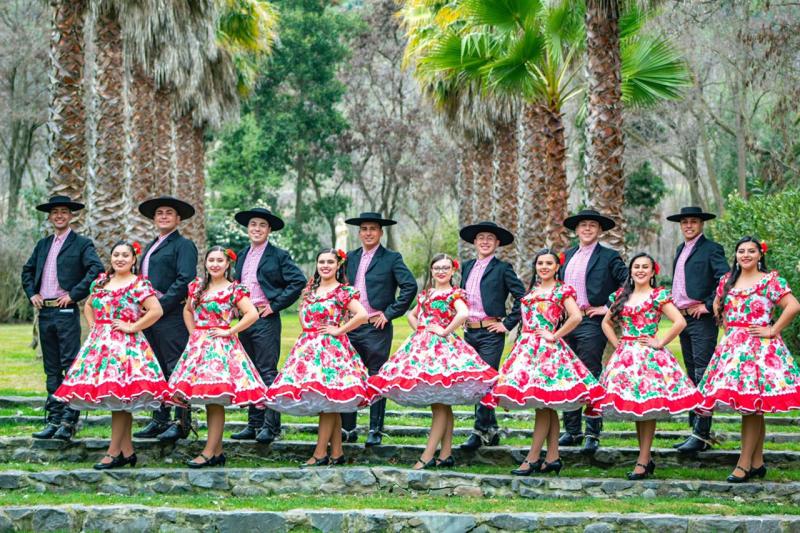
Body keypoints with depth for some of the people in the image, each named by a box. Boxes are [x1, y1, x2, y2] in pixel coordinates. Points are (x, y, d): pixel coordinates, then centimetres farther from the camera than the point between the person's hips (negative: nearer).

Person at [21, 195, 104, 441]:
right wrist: (31, 293, 10)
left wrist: (74, 294, -16)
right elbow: (27, 270, 27)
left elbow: (97, 269, -15)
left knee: (70, 366, -9)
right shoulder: (43, 245, 17)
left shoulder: (81, 244, -2)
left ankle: (69, 421, -10)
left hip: (66, 311, -7)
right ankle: (54, 420, 13)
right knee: (52, 368, 9)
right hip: (45, 312, 7)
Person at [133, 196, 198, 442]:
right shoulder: (150, 247, 22)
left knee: (176, 369, -8)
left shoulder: (183, 245, -4)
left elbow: (185, 280, -15)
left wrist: (162, 305, -17)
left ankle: (181, 423, -5)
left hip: (172, 315, -9)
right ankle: (159, 420, 16)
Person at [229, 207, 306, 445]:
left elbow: (298, 281, -10)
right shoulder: (242, 256, 16)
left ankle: (271, 426, -6)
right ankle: (254, 424, 13)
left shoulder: (279, 256, -3)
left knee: (267, 373, -8)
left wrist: (276, 305, -11)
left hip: (266, 320, -7)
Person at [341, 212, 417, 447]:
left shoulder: (391, 258, -1)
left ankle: (376, 431, 5)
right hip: (350, 327, 5)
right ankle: (347, 429, 11)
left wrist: (390, 313, -11)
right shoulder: (350, 258, 14)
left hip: (376, 328, -5)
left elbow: (410, 286, -10)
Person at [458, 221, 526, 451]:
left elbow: (522, 298, -8)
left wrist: (508, 323, -10)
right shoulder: (467, 266, 14)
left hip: (491, 332, -7)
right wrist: (462, 319, 13)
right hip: (470, 332, 7)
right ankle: (491, 430, 17)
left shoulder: (503, 268, -4)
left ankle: (480, 432, -9)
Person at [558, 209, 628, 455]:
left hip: (591, 323, -6)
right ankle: (572, 431, 13)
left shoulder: (609, 257, -1)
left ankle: (592, 434, -2)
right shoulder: (567, 255, 16)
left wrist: (608, 308, -9)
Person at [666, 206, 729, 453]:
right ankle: (696, 430, 15)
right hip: (683, 318, 9)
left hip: (702, 319, -9)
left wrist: (708, 305, -16)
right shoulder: (681, 250, 19)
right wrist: (675, 306, 13)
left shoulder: (711, 249, -7)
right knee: (692, 377, 11)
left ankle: (701, 435, -14)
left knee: (703, 376, -11)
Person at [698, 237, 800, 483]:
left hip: (759, 347, -6)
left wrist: (772, 331, -13)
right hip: (732, 346, 6)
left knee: (750, 406, -9)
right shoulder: (727, 280, 13)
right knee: (753, 409, 9)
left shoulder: (770, 280, -5)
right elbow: (717, 305, 31)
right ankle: (757, 463, 13)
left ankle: (744, 464, -6)